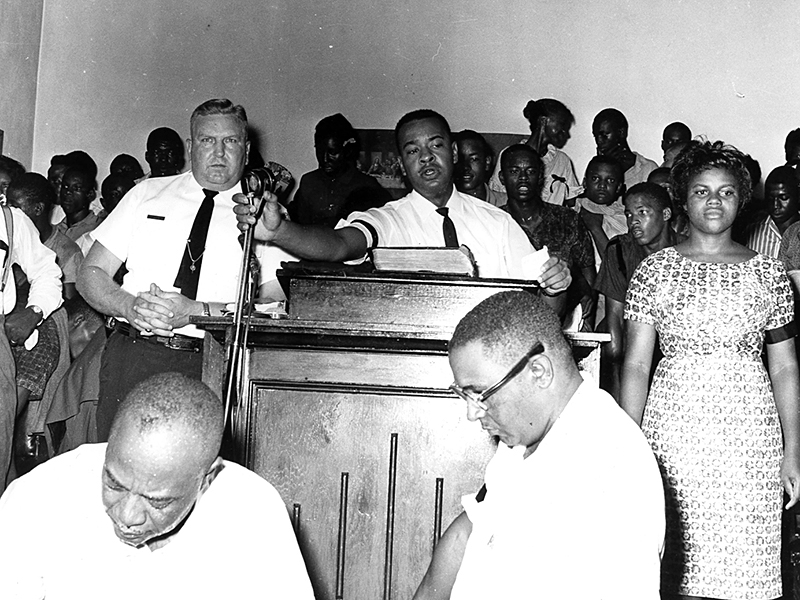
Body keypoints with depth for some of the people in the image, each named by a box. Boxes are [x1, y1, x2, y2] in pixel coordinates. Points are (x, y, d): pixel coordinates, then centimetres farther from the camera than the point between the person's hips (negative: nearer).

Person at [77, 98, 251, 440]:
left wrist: (197, 311, -17)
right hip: (131, 356, 2)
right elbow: (90, 274, 11)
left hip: (211, 365, -1)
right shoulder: (148, 194, 13)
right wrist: (129, 305, -9)